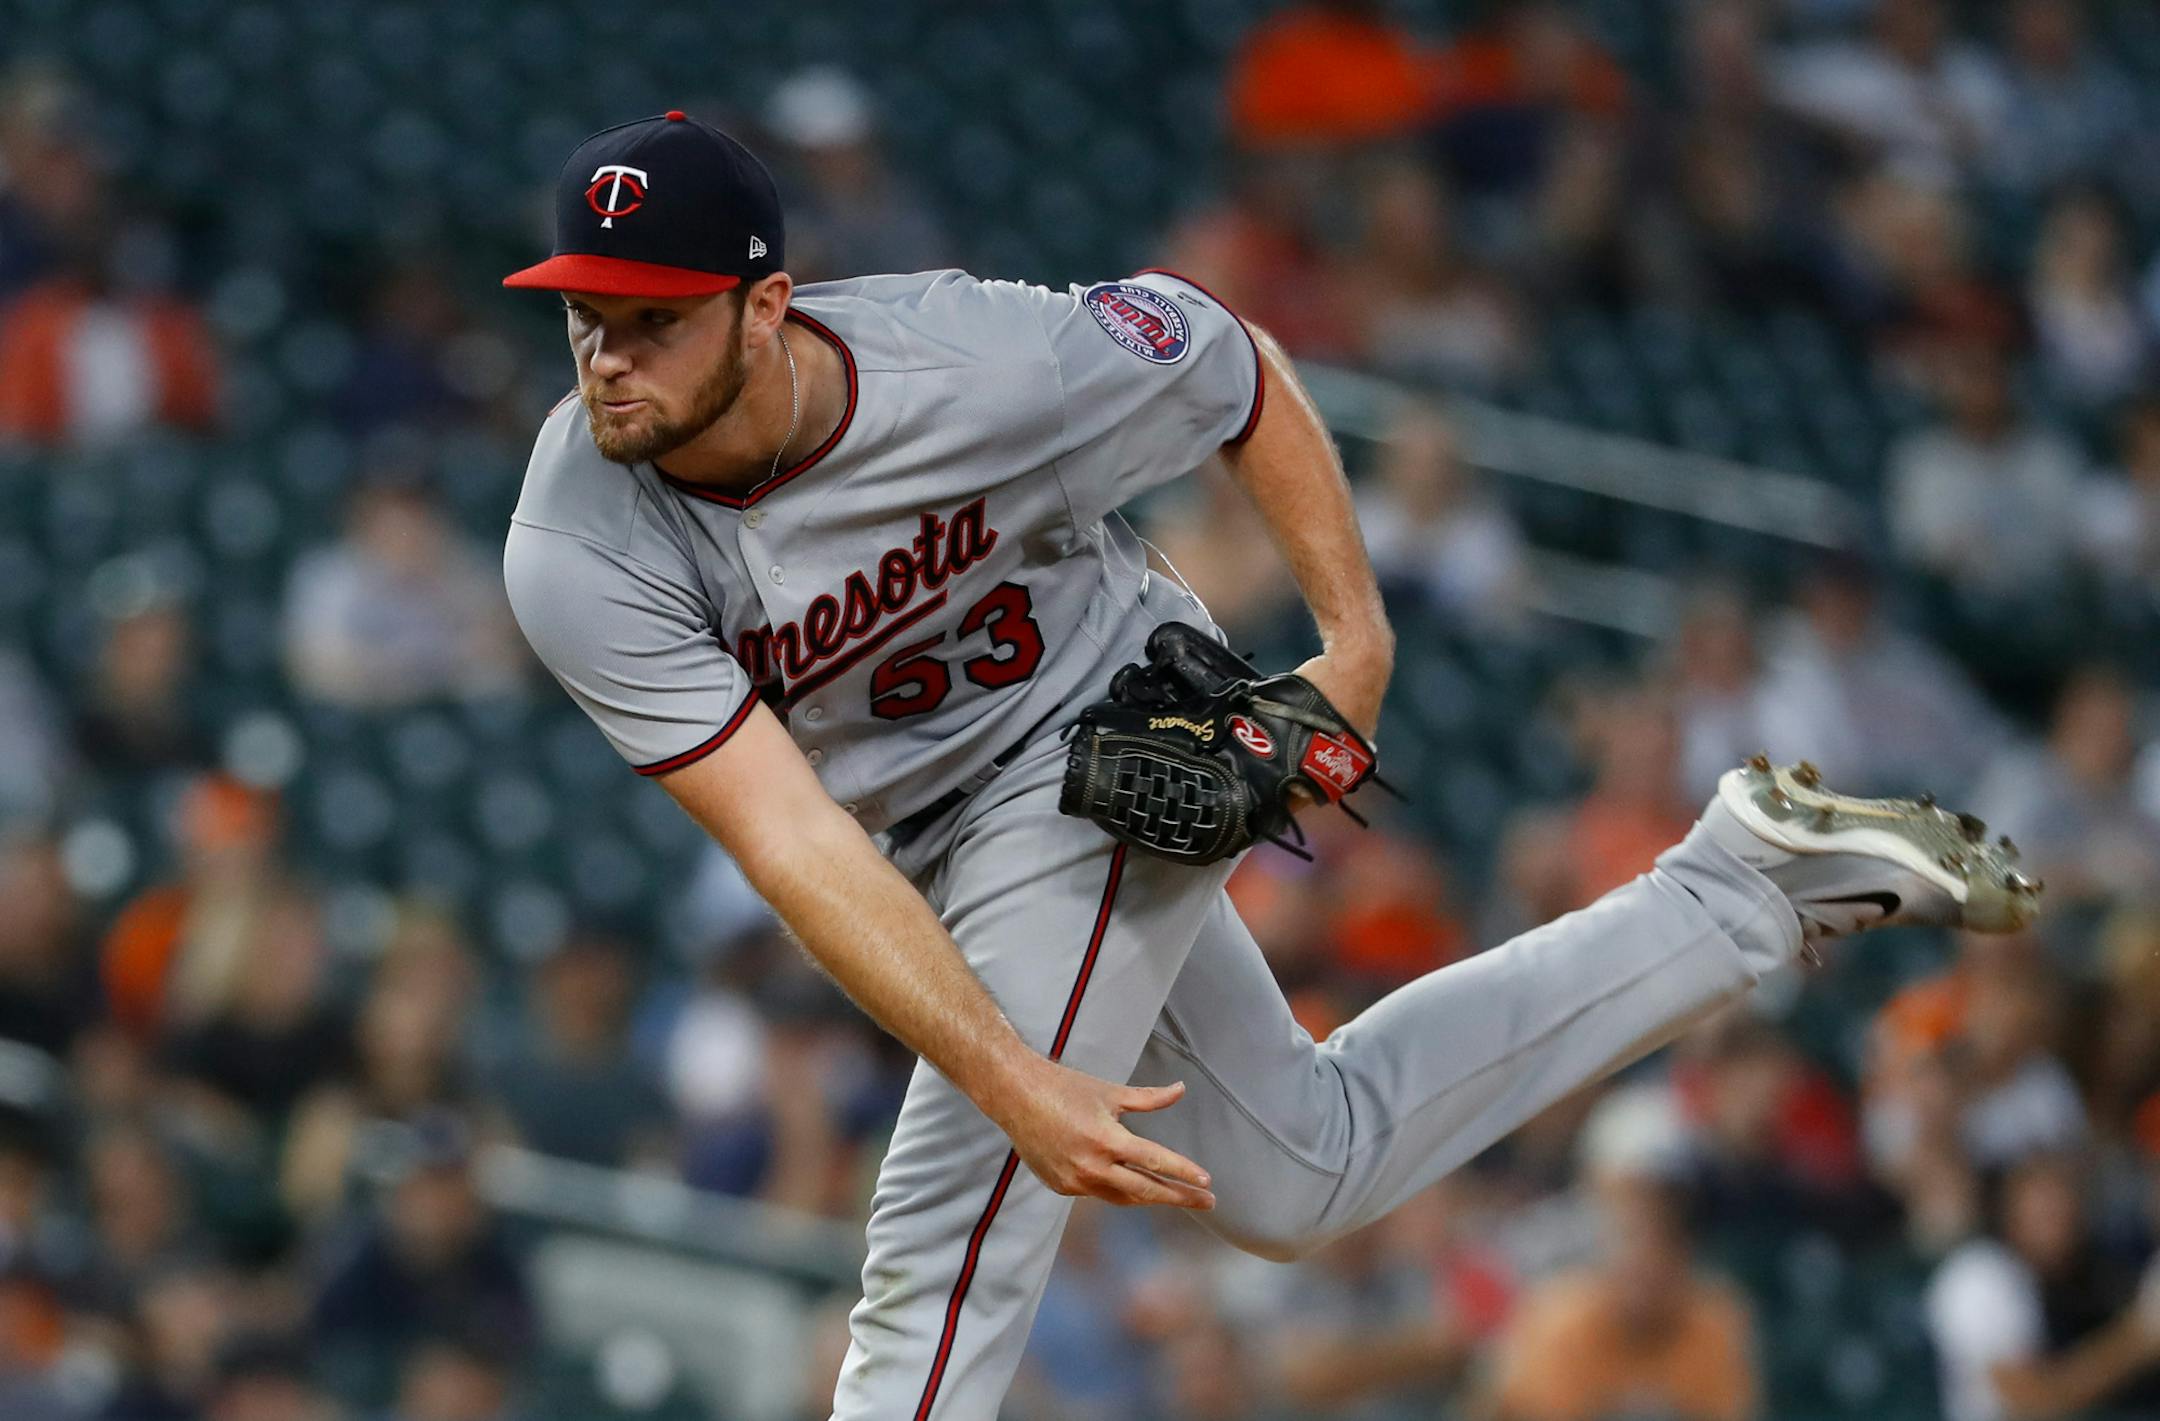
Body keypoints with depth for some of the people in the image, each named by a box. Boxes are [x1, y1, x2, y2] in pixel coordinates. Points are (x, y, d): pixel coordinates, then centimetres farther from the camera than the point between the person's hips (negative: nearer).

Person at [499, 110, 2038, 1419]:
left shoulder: (987, 360, -30)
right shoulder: (578, 553, -28)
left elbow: (1236, 364, -7)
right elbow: (794, 844, -33)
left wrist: (1357, 642, -11)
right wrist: (1013, 1082, -41)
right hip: (940, 848, 4)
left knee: (946, 1241, -16)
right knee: (1298, 1177, 17)